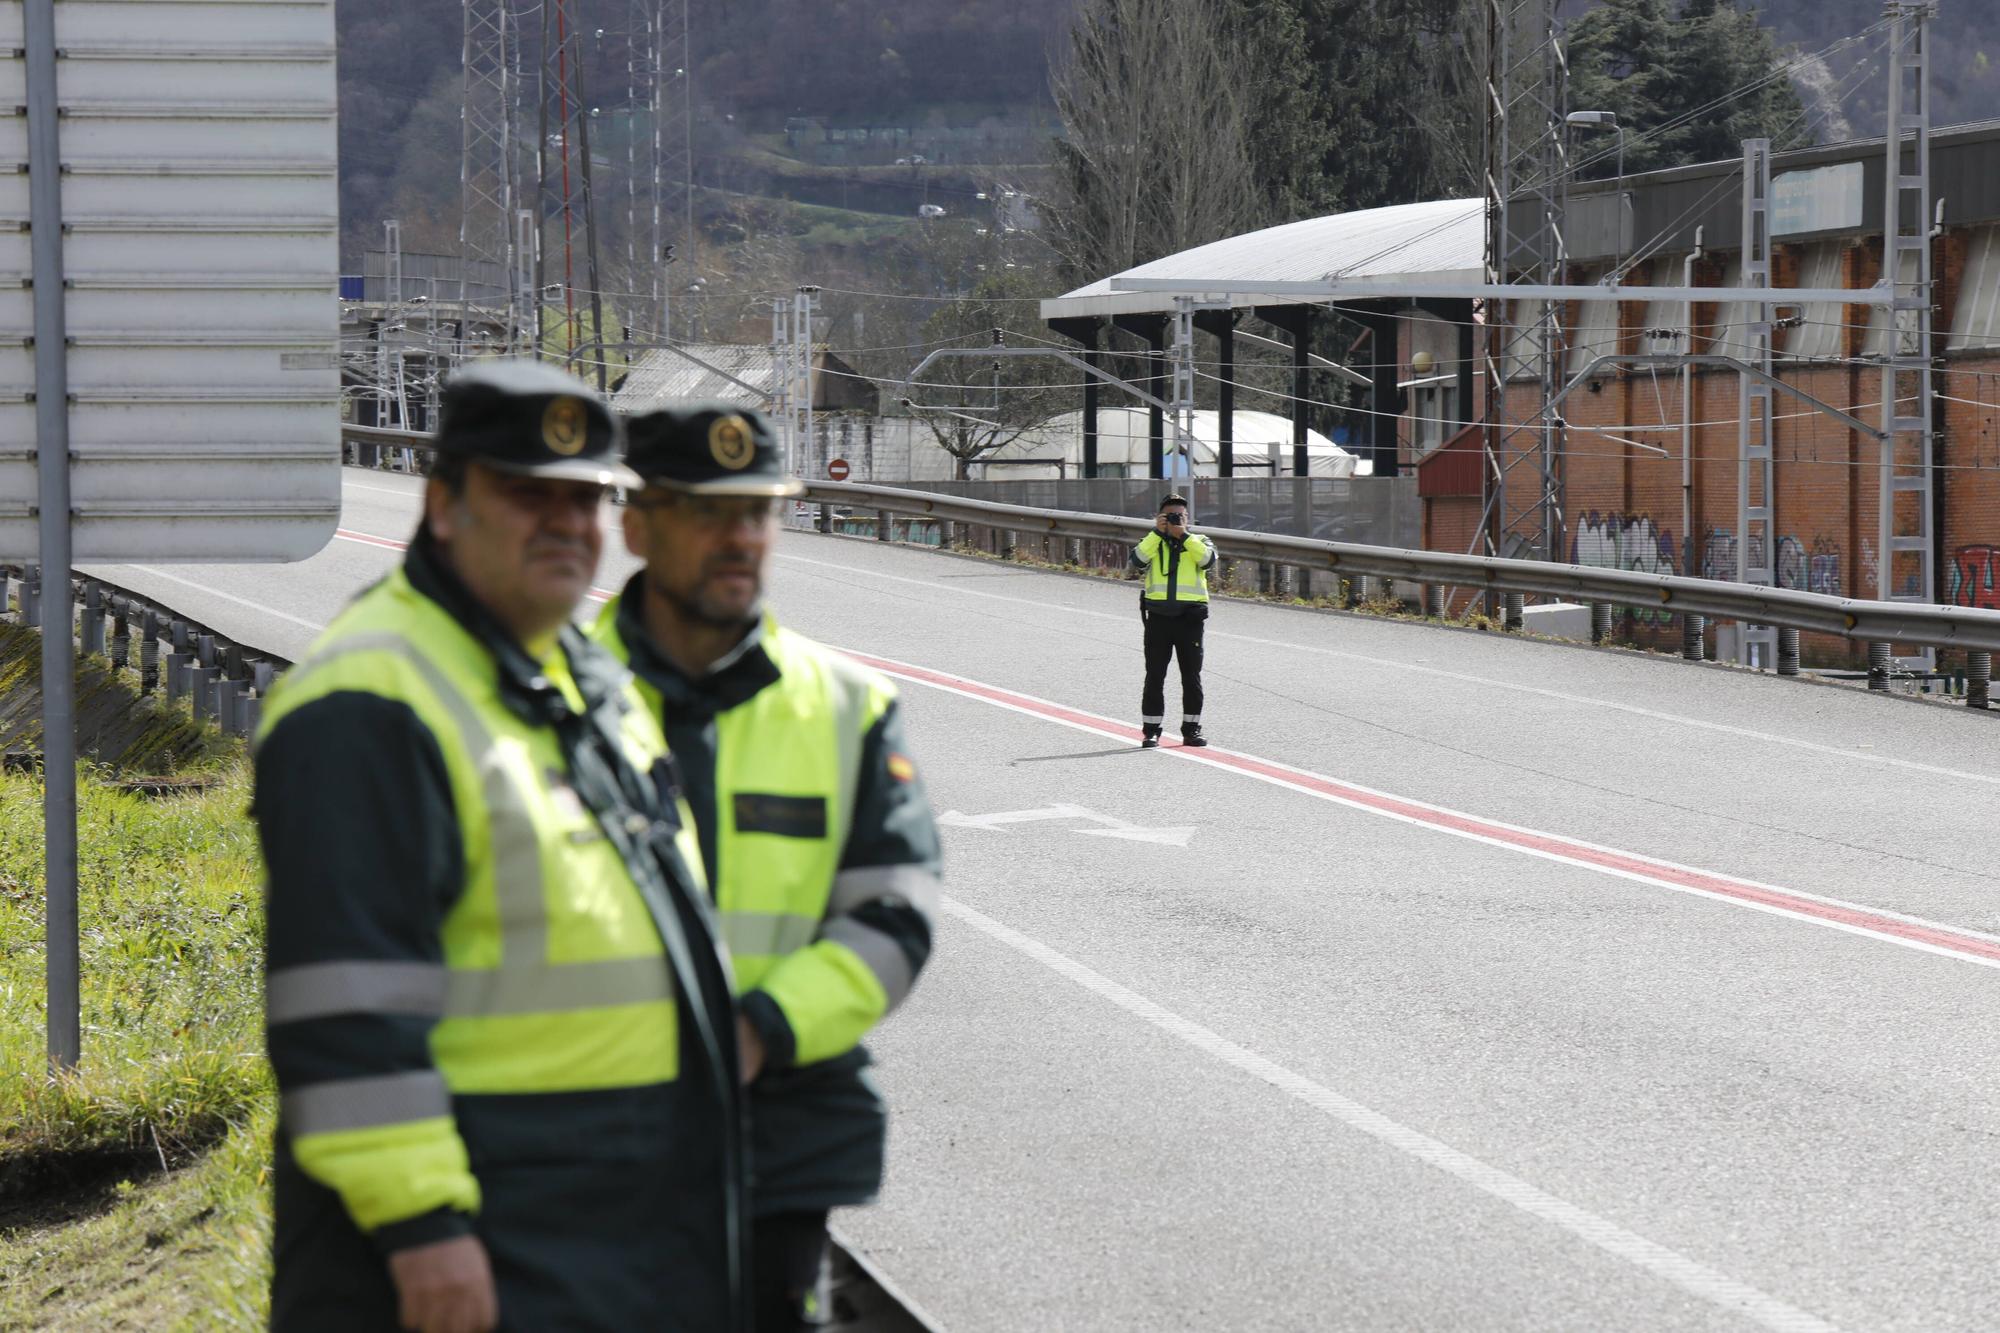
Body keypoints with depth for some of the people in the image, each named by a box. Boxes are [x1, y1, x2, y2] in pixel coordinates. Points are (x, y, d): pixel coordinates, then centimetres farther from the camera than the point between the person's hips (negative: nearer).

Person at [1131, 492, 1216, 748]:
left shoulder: (1198, 542, 10)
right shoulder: (1152, 542, 11)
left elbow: (1207, 559, -12)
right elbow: (1138, 559, -10)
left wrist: (1183, 535, -17)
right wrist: (1157, 532, -13)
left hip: (1190, 617, 0)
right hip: (1158, 617, 0)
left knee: (1191, 676, 3)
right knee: (1155, 676, 1)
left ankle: (1191, 729, 11)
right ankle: (1151, 730, 5)